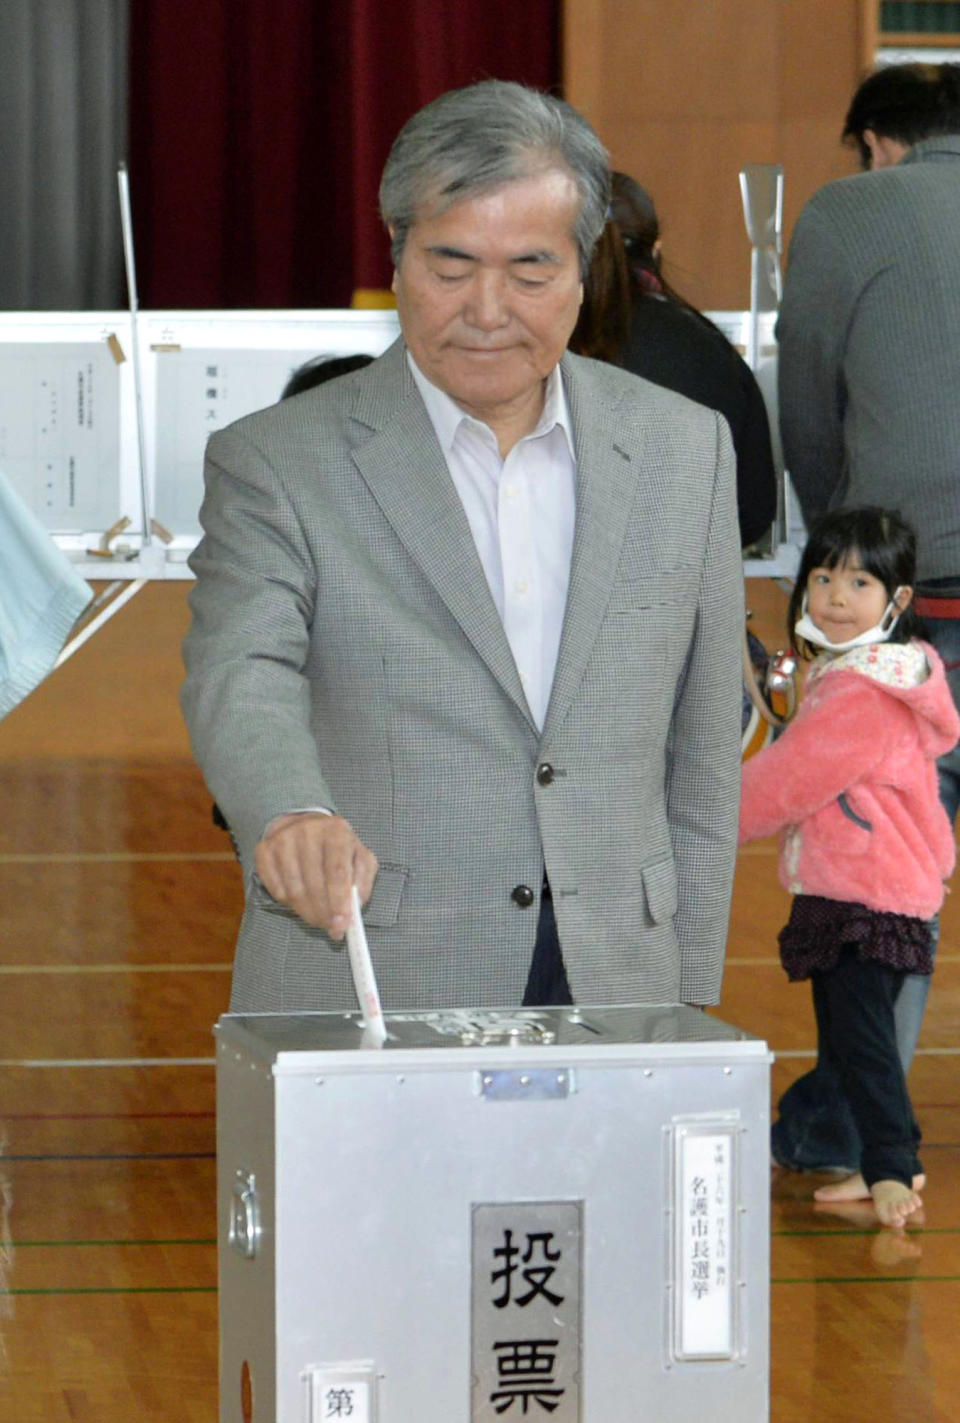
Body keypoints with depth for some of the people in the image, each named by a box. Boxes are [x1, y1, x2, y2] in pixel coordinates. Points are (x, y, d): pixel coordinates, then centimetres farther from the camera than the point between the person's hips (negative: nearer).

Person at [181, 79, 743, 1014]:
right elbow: (239, 681, -17)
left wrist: (687, 1015, 9)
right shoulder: (278, 464, -1)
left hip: (613, 1001, 3)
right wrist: (292, 816, -39)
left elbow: (699, 762, 12)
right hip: (358, 1008, -2)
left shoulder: (684, 452, 9)